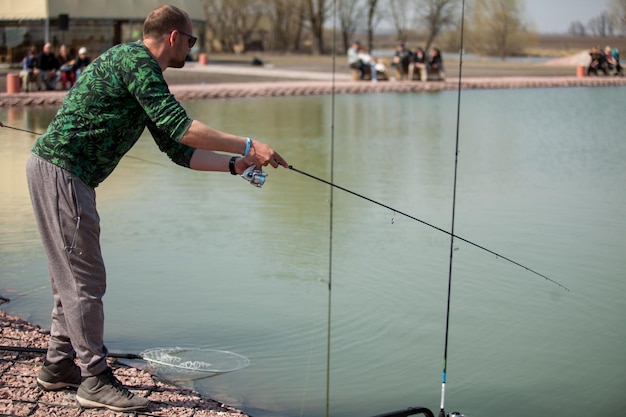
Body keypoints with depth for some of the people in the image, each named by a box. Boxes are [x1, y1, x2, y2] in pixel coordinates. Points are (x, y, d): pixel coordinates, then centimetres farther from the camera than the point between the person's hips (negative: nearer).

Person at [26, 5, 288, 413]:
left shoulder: (146, 74, 19)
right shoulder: (135, 60, -13)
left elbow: (178, 150, 17)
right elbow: (180, 128, -23)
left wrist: (235, 164, 9)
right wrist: (247, 146, -20)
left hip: (62, 174, 11)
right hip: (60, 170, -11)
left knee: (72, 275, 17)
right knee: (85, 277, -6)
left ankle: (60, 365, 28)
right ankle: (95, 379, 2)